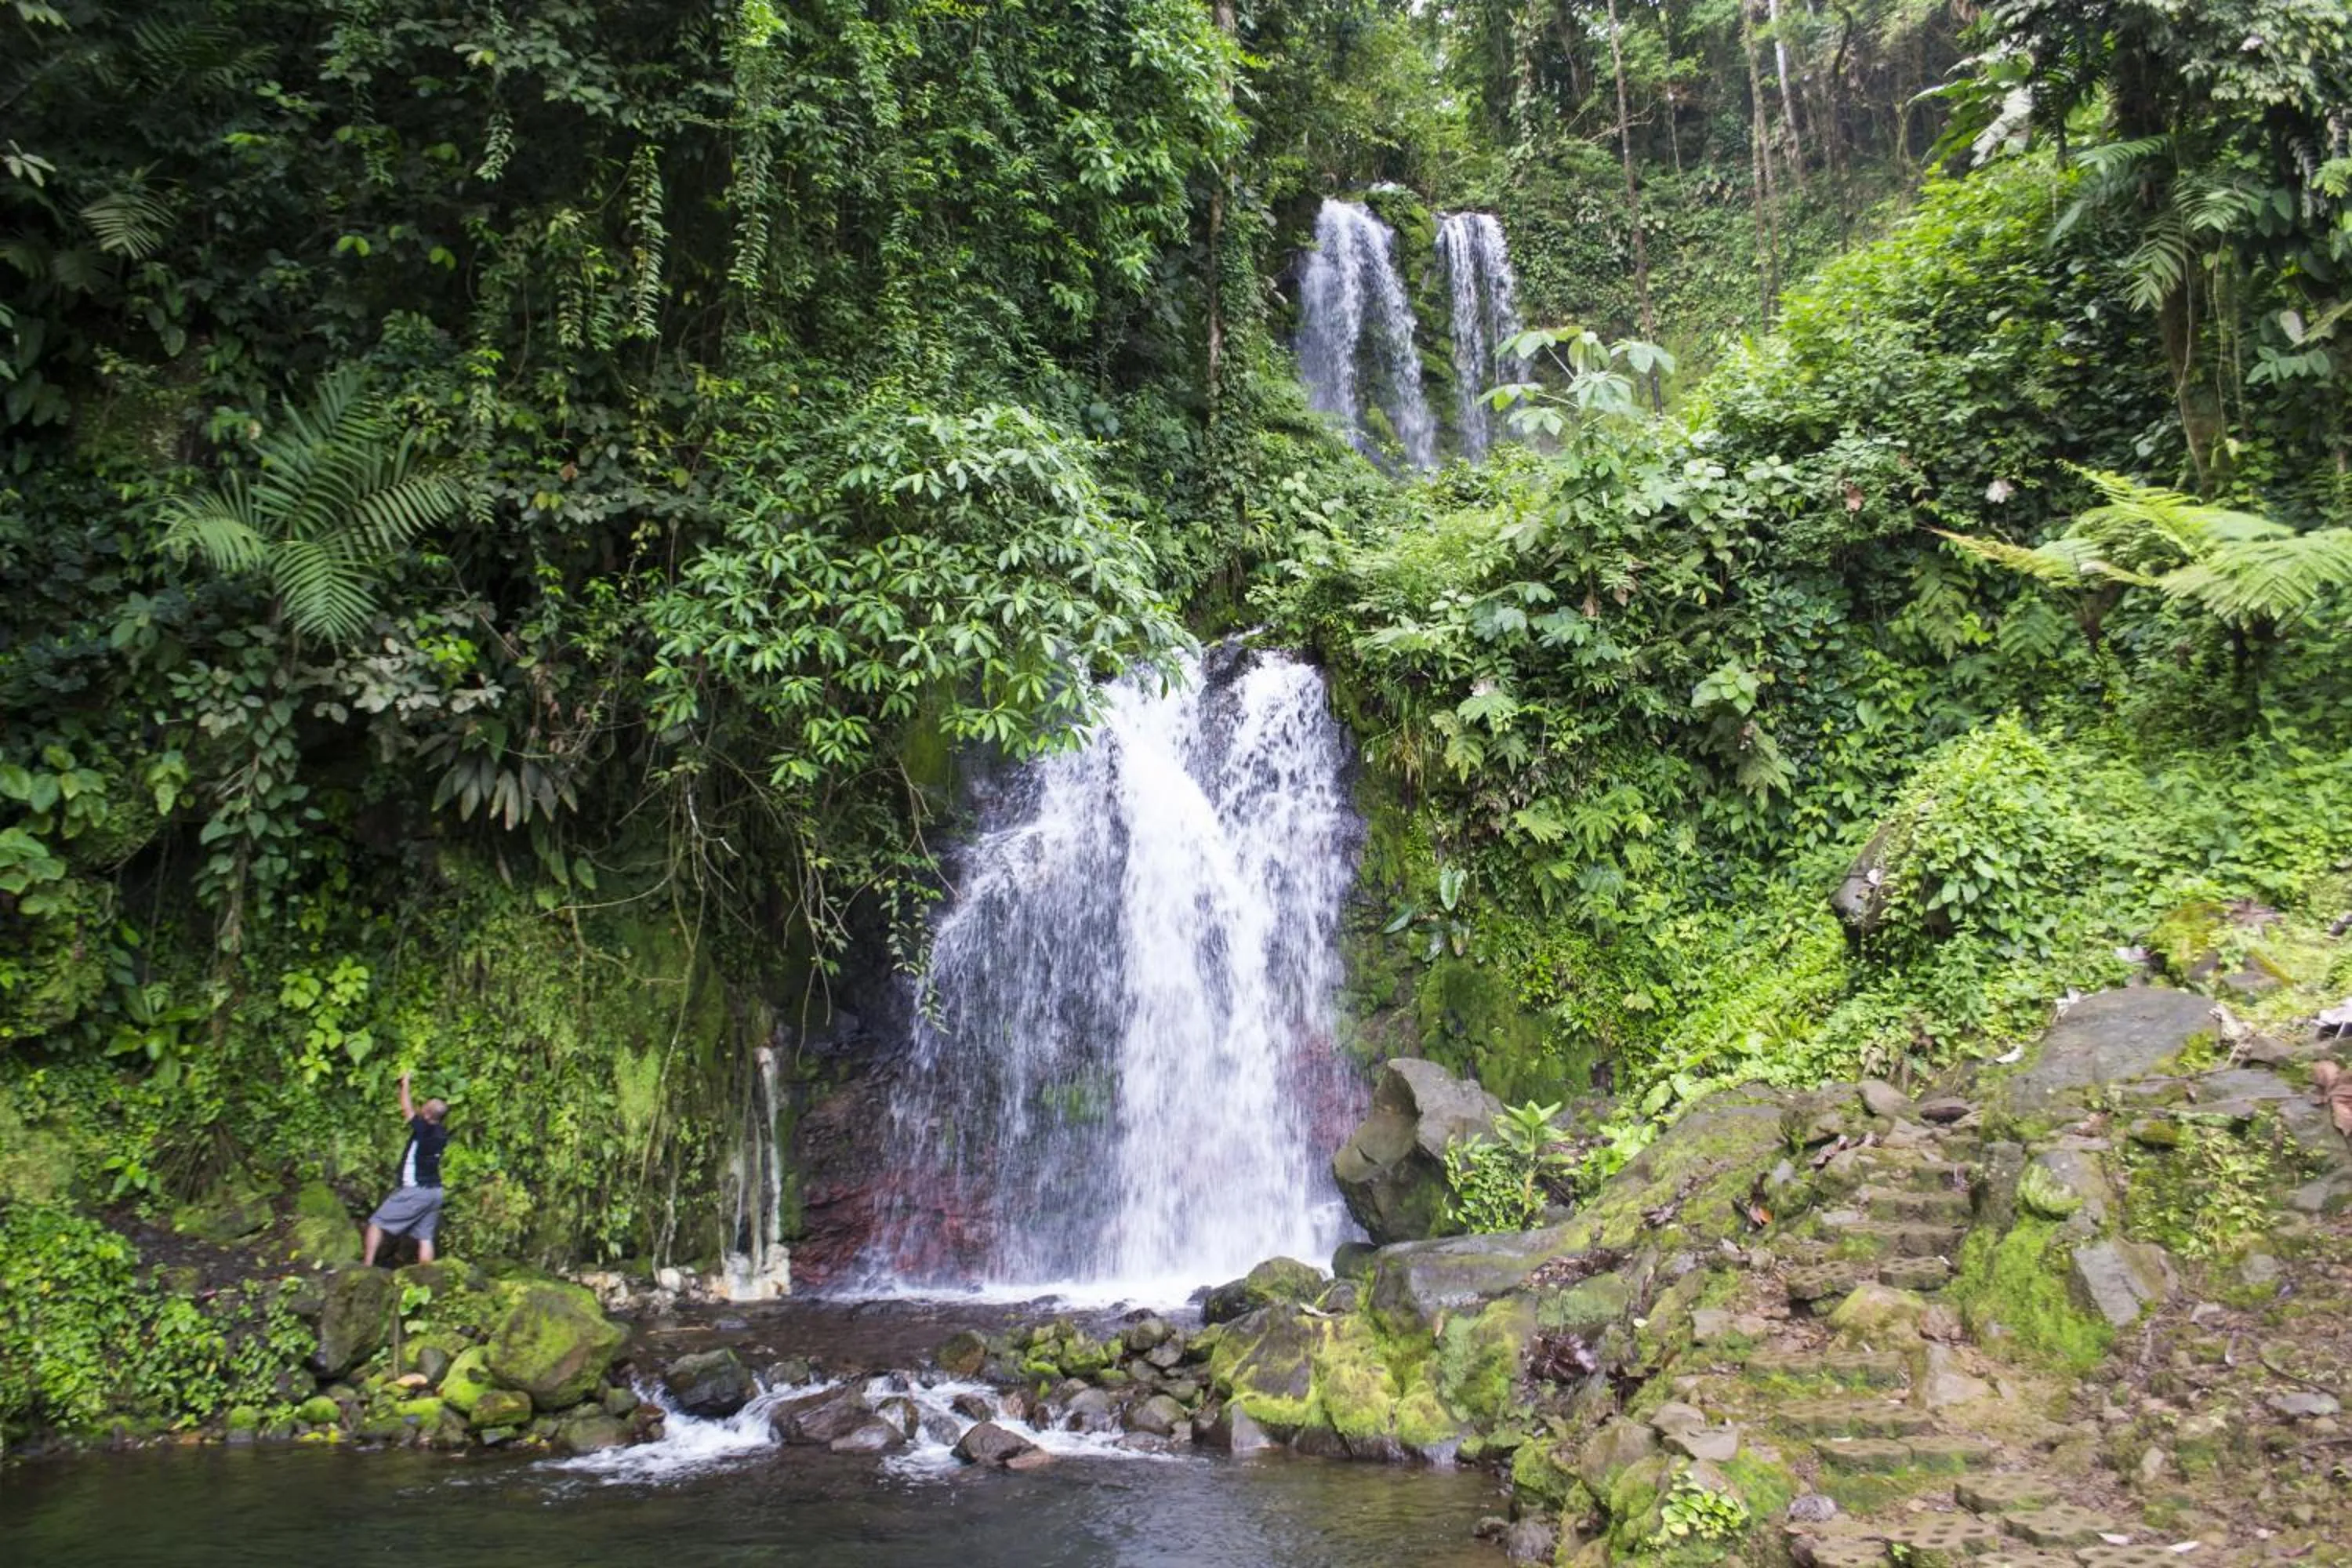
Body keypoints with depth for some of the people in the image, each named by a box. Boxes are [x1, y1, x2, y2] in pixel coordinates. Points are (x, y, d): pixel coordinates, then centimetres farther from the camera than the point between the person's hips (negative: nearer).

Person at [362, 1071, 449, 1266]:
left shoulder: (424, 1129, -16)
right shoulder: (442, 1133, 3)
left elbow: (407, 1109, -2)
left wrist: (405, 1084, 10)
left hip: (414, 1191, -7)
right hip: (434, 1192, 7)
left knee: (377, 1223, 7)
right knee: (425, 1237, 7)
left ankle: (367, 1263, 3)